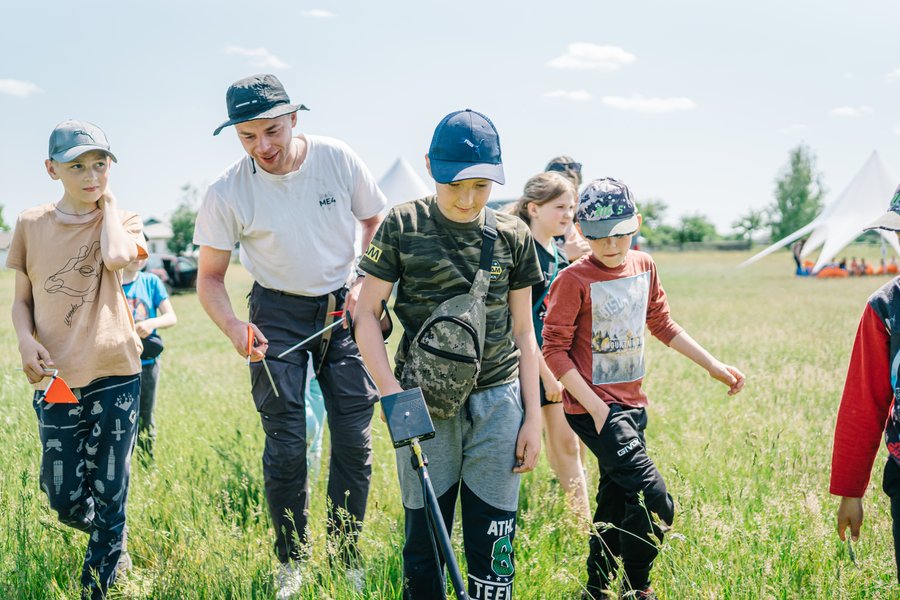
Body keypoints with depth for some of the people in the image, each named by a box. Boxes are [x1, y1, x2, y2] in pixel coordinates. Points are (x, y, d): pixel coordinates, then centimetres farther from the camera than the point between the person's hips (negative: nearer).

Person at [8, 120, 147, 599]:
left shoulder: (121, 221, 3)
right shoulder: (31, 224, 6)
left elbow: (117, 257, -21)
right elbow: (21, 300, 11)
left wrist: (108, 204, -5)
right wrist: (25, 339, -9)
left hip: (115, 372, -1)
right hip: (54, 378, 1)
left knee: (108, 492, 3)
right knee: (66, 500, 3)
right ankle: (113, 542, 35)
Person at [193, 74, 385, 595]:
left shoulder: (337, 159, -12)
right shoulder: (228, 193, -14)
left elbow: (377, 223, 5)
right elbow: (210, 277, -6)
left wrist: (366, 284, -8)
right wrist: (232, 326, -25)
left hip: (344, 307, 1)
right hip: (279, 312, -1)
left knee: (354, 439, 0)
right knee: (286, 444, -4)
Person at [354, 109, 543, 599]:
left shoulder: (513, 236, 4)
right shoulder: (403, 226, -2)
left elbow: (523, 332, 9)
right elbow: (367, 314, 0)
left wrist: (533, 417, 6)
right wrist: (392, 393, -11)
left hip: (498, 400, 2)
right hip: (425, 402, -1)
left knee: (493, 544, 4)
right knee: (424, 539, 5)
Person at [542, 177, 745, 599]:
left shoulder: (644, 267, 6)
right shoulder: (575, 280, -14)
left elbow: (662, 325, 19)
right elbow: (554, 350, -13)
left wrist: (713, 365, 17)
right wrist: (597, 409, -18)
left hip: (632, 405, 7)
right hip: (594, 409, -7)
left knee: (617, 506, 15)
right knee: (655, 501, -16)